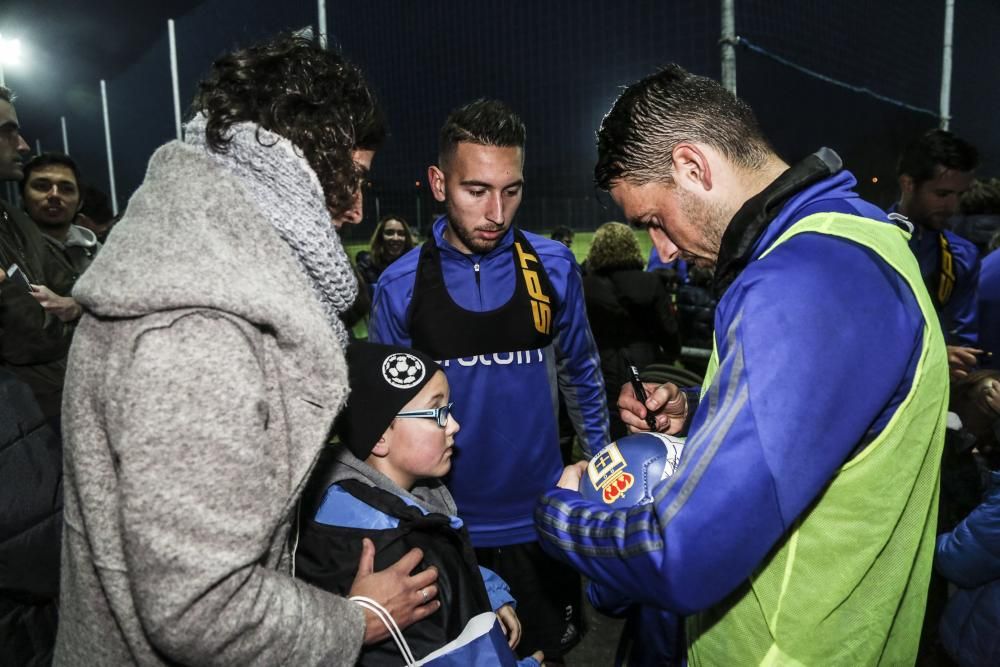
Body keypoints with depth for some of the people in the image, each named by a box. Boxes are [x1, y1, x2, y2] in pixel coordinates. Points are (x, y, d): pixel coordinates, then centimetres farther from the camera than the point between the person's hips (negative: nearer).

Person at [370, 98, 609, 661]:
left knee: (549, 651, 21)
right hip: (447, 524, 0)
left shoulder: (554, 267, -9)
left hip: (542, 518, 1)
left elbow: (582, 376, 4)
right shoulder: (400, 286, -10)